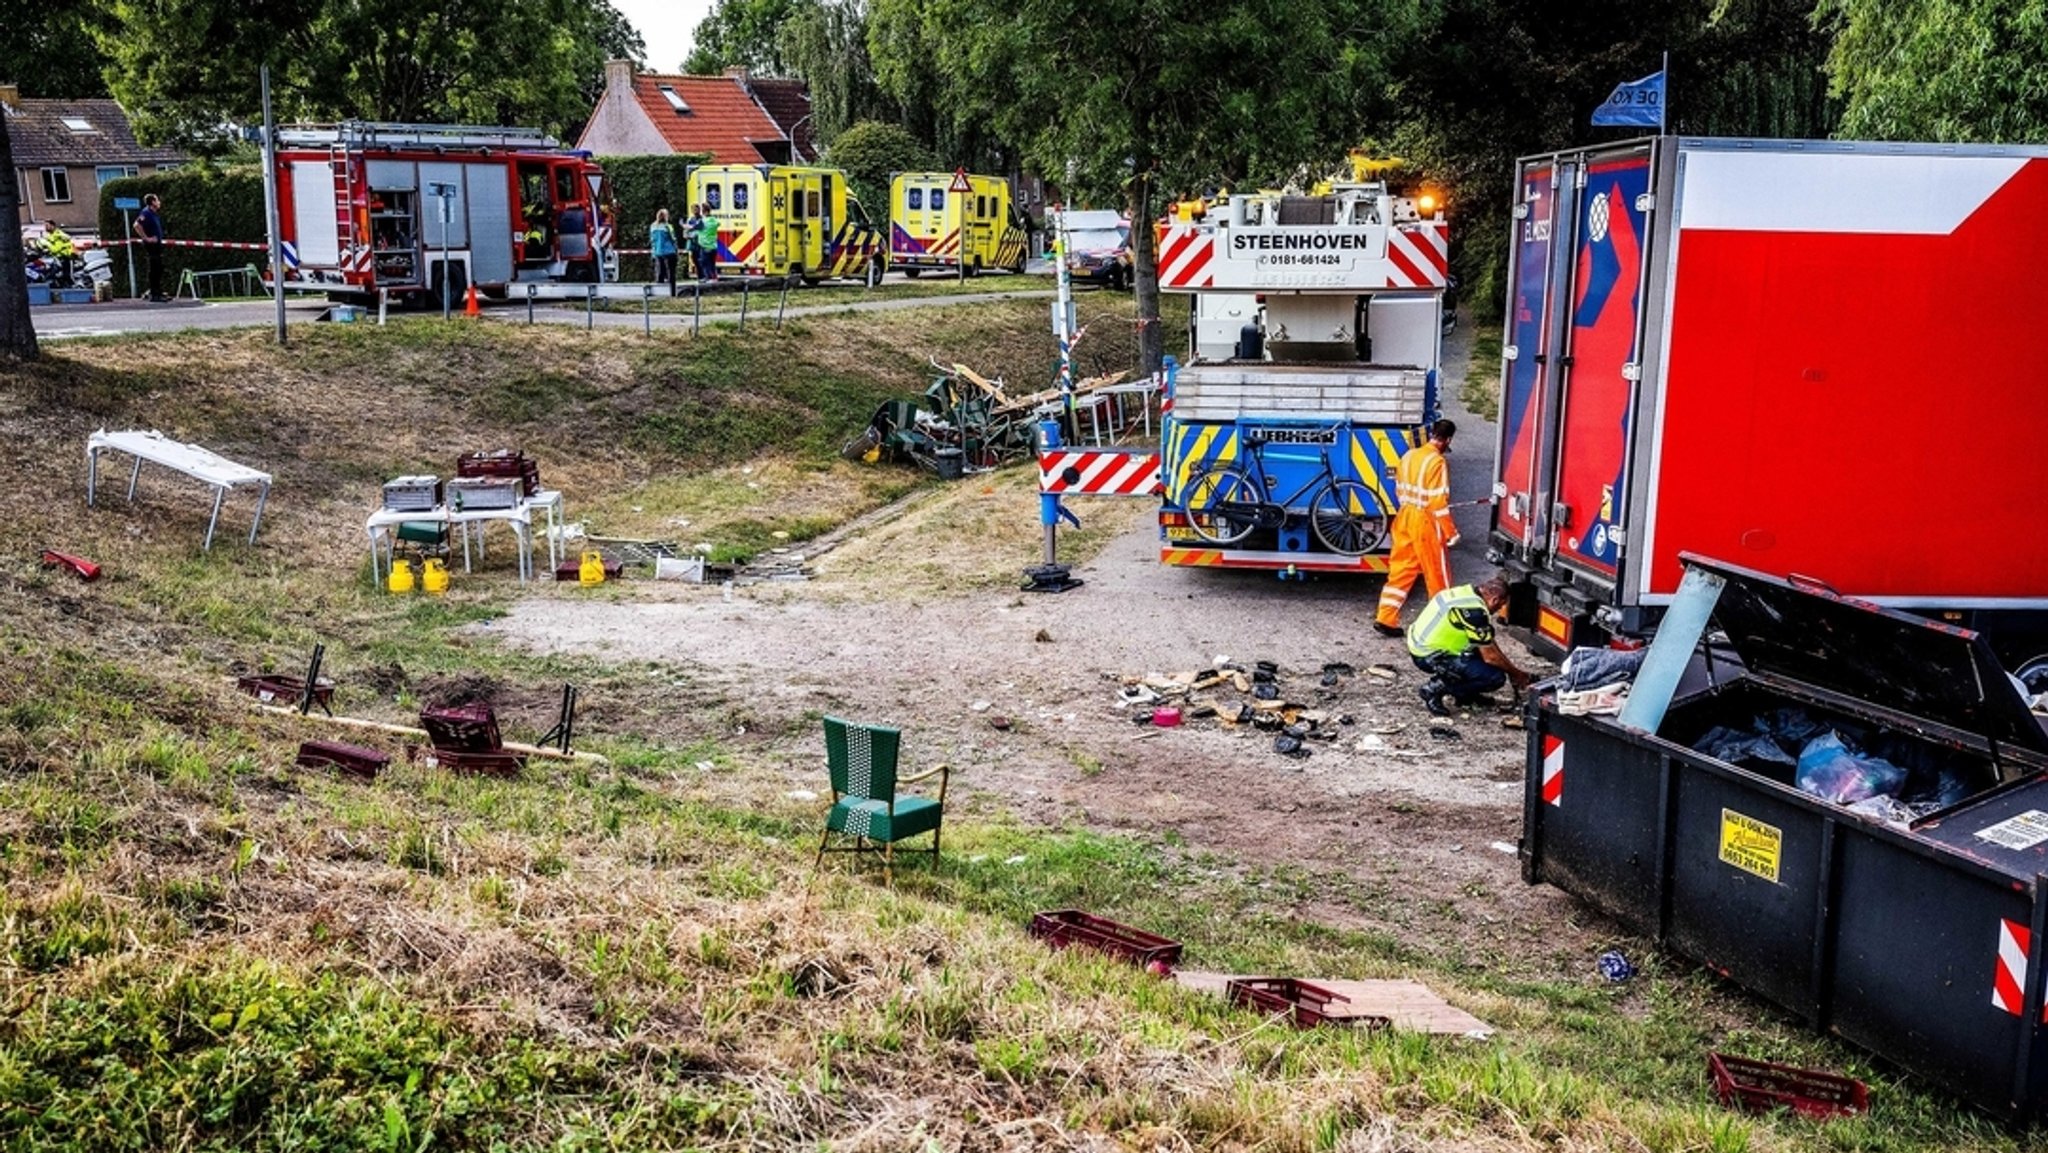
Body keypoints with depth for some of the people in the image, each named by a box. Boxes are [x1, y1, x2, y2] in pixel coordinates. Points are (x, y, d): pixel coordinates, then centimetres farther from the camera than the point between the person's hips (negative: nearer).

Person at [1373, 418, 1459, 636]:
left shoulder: (1409, 455, 5)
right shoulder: (1437, 462, -17)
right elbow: (1438, 502, -19)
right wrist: (1451, 532, -12)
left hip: (1405, 518, 7)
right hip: (1426, 522, -7)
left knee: (1400, 571, 10)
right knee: (1438, 575, 8)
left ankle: (1385, 619, 5)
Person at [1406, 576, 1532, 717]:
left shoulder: (1467, 592, 8)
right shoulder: (1475, 611, -21)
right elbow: (1490, 656, -14)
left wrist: (1511, 669, 20)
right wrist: (1516, 674, 2)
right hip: (1430, 657, -10)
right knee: (1495, 677, -11)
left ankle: (1465, 694, 18)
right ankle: (1436, 688, -7)